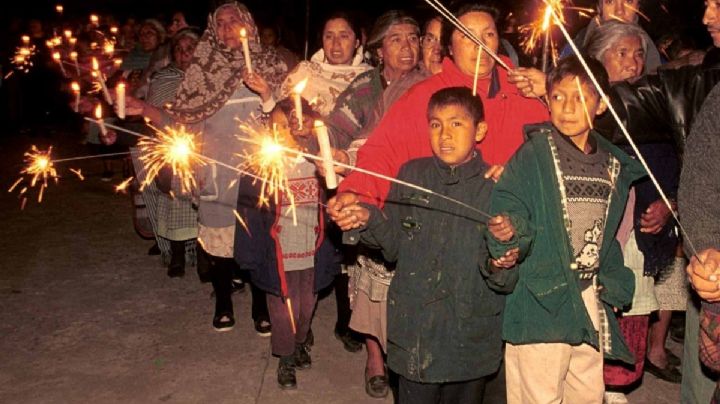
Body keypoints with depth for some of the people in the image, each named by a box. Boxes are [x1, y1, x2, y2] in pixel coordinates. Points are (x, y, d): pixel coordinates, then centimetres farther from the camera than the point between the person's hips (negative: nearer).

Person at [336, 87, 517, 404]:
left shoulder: (496, 186, -6)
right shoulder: (411, 175, 0)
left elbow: (505, 282, -4)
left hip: (472, 340, -1)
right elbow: (393, 247, 4)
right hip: (415, 334, 1)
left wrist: (501, 266, -26)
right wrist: (369, 220, -13)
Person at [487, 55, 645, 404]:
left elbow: (607, 234, 16)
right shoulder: (534, 154, -10)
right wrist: (509, 231, -37)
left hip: (591, 300, 6)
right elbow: (509, 207, -17)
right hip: (541, 298, -6)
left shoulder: (614, 164, 8)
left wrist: (614, 284, 9)